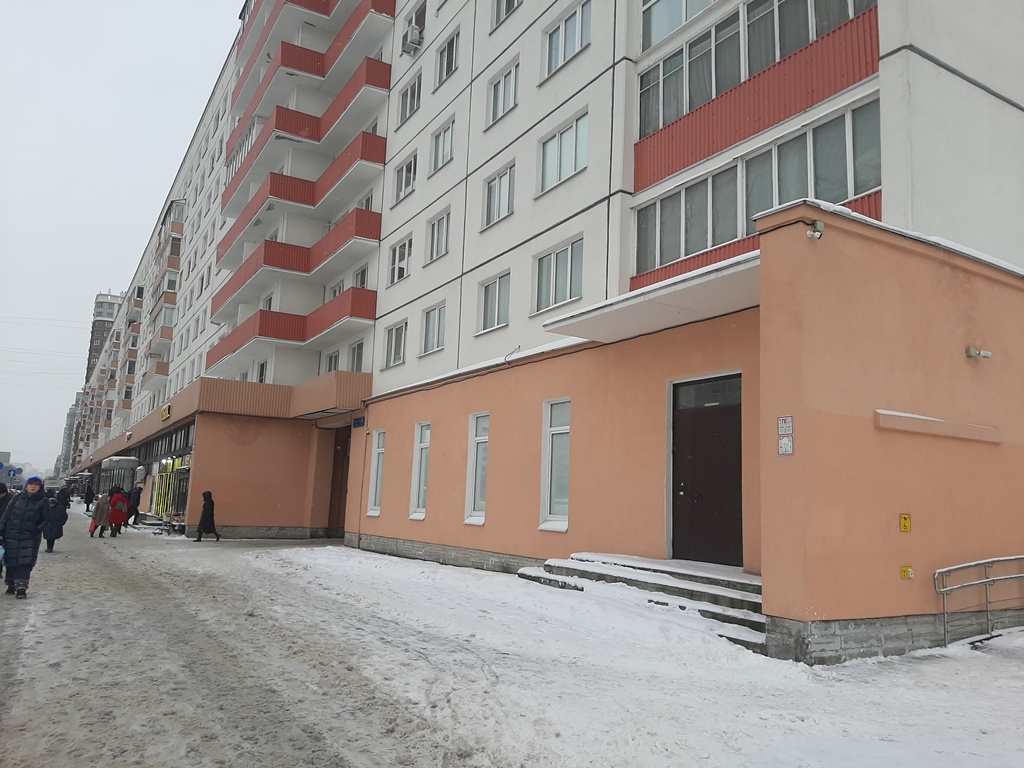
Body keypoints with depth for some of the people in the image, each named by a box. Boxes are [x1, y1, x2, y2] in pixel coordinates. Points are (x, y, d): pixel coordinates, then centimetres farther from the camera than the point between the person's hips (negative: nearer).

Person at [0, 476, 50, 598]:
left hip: (30, 537, -2)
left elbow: (45, 520, 2)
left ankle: (21, 587, -4)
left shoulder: (43, 501, 0)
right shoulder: (17, 498, 5)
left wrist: (36, 530, -11)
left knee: (25, 562, -8)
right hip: (12, 535, 2)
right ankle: (11, 585, 25)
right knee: (11, 561, 9)